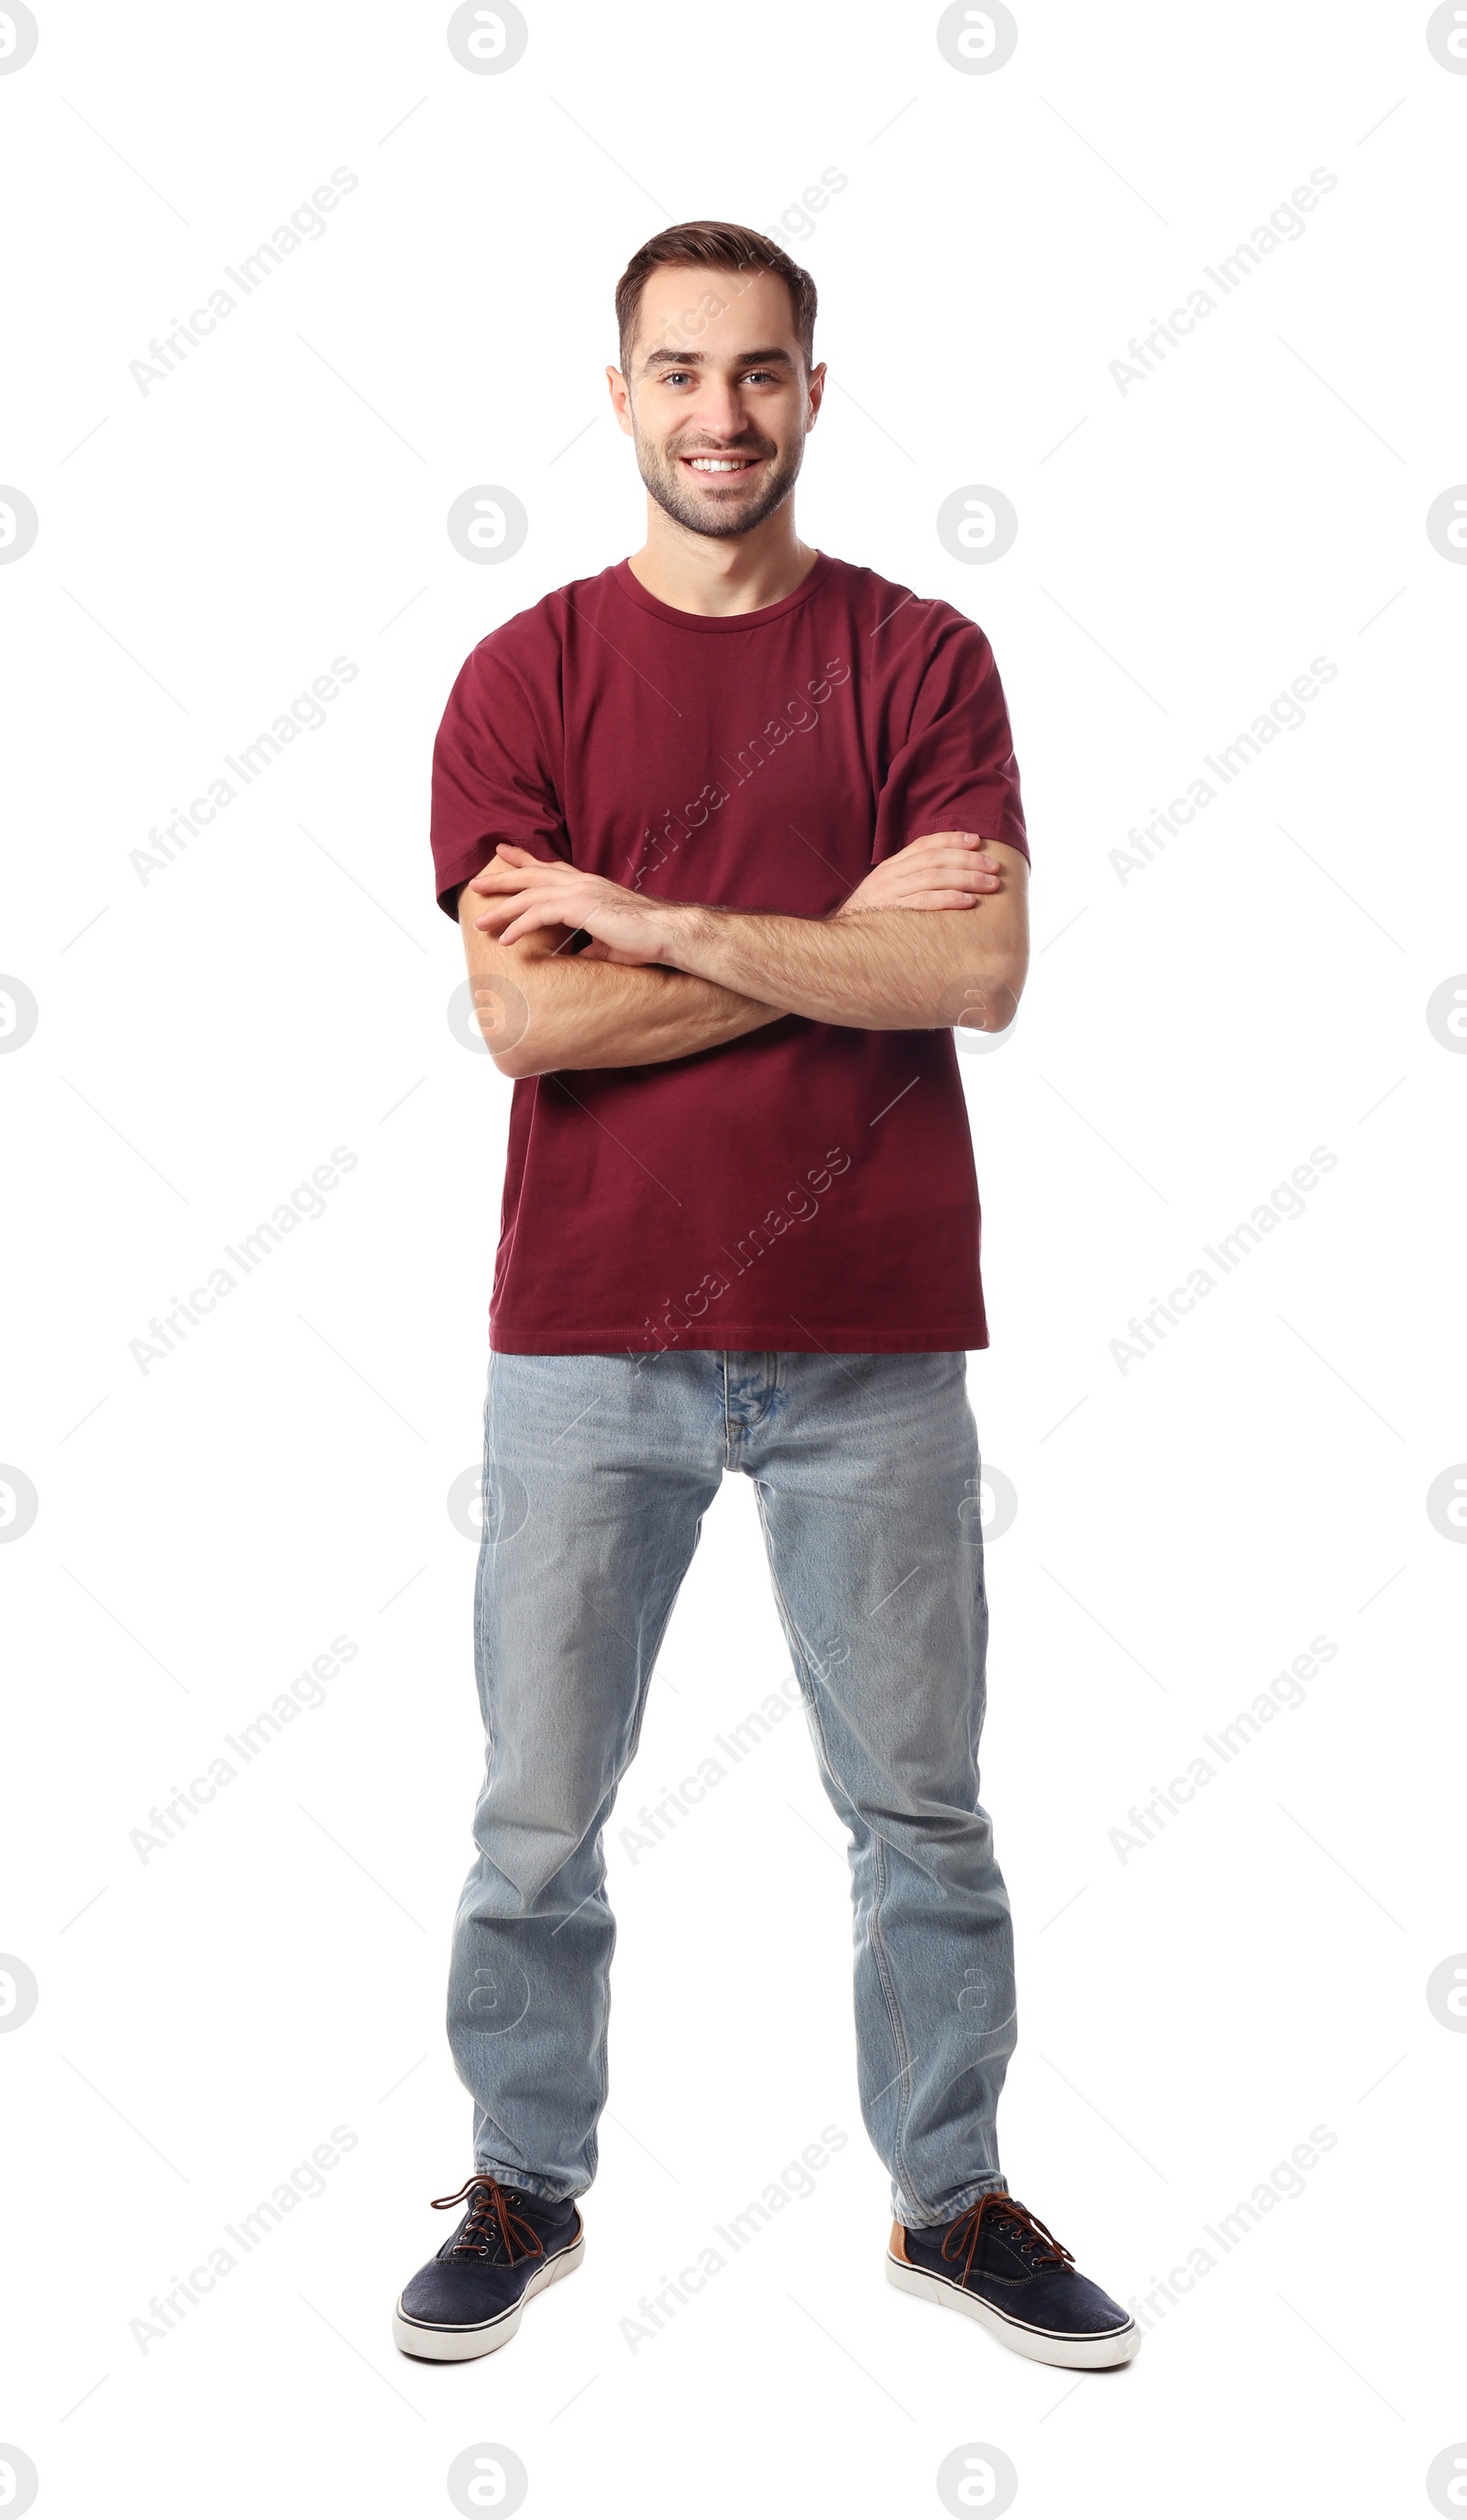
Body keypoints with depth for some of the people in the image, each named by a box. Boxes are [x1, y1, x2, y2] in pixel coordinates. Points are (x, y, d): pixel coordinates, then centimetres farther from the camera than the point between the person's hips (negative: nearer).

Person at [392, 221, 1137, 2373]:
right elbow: (527, 1018, -9)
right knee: (538, 1814, 8)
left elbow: (983, 970, -10)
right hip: (591, 1329, 0)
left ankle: (954, 2199, 28)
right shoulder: (525, 678, 2)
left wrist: (659, 920, -14)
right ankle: (527, 2187, 28)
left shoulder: (922, 658, 4)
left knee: (922, 1803, 10)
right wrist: (843, 935, -10)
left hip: (872, 1332, 1)